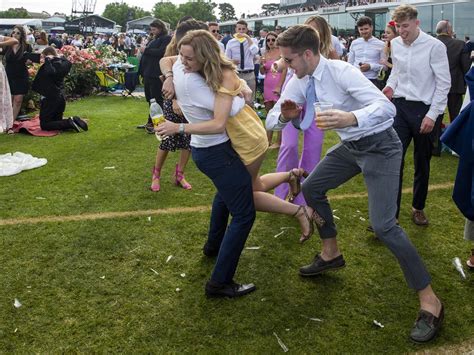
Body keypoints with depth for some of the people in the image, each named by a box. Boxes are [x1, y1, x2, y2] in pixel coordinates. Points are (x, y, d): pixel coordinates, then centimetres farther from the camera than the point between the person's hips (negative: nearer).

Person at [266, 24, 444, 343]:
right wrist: (284, 116, -24)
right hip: (350, 146, 8)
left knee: (384, 225, -16)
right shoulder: (299, 82, -4)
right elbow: (274, 120, 1)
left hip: (379, 146, -8)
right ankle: (331, 254, 35)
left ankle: (430, 301, -3)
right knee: (312, 188, 15)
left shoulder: (342, 72, -27)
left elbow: (387, 107, -38)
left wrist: (349, 118, -57)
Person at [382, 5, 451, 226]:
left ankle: (418, 208, 30)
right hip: (400, 107, 3)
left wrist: (432, 115, -13)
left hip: (424, 109, -3)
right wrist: (391, 86, 1)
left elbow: (444, 83, -10)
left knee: (422, 164, 11)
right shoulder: (395, 44, 3)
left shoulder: (435, 46, -12)